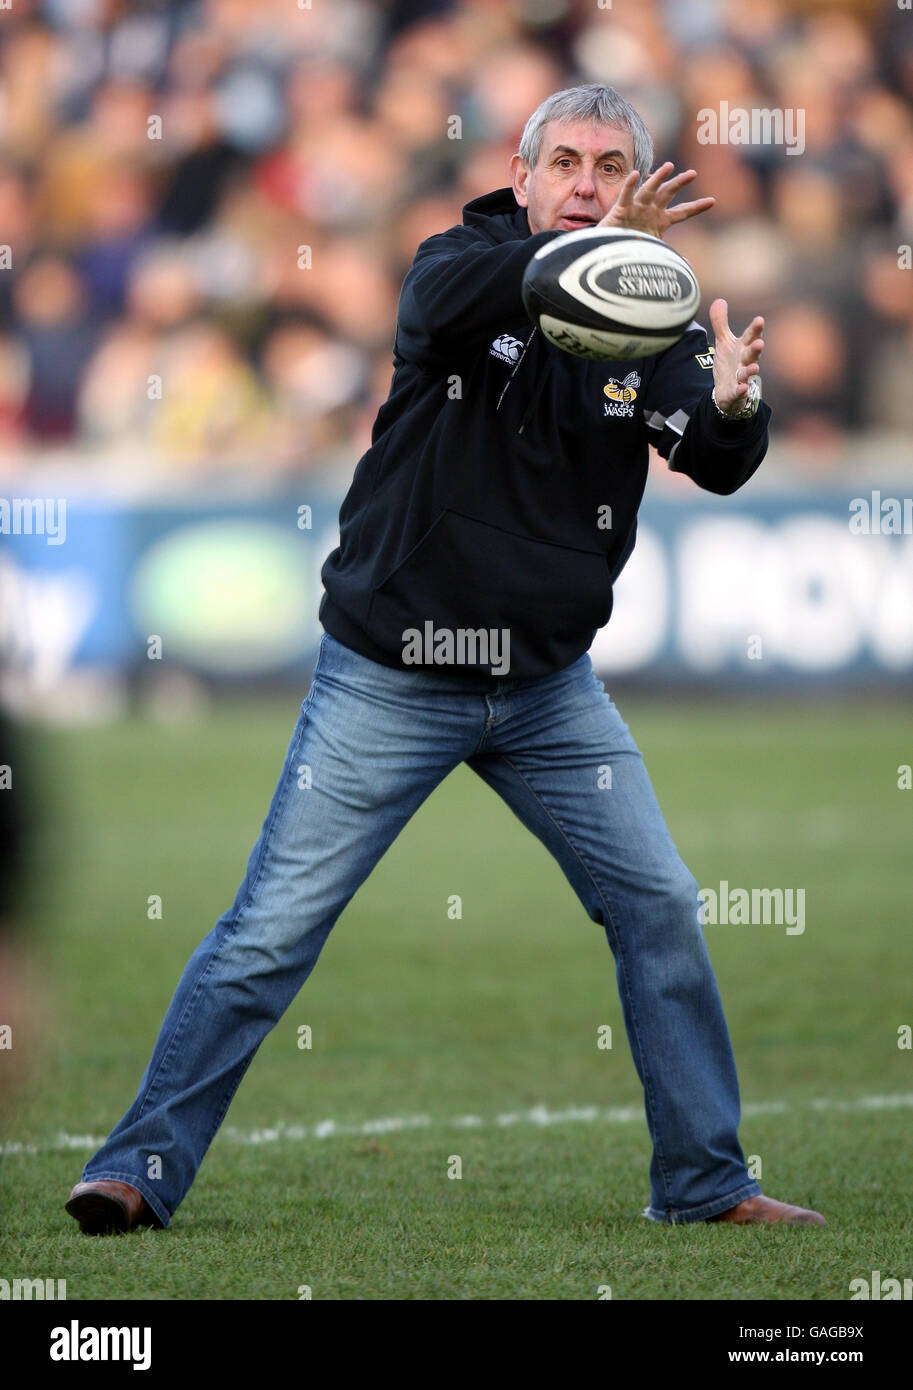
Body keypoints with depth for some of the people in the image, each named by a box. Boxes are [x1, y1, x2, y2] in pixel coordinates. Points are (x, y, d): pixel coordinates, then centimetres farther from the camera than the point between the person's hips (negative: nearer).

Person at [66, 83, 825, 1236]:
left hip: (549, 686, 4)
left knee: (659, 908, 2)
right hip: (393, 680, -4)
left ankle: (702, 1180, 15)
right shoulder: (465, 264, -8)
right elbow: (441, 301, -34)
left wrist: (731, 408, -39)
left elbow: (719, 466, -14)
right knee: (274, 928, -6)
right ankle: (140, 1170, 1)